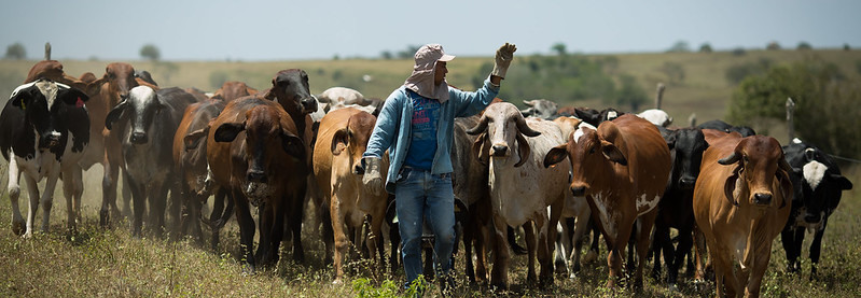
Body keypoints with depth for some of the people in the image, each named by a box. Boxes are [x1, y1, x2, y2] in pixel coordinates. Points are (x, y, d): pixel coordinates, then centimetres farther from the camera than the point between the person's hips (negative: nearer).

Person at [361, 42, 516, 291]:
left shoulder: (448, 98, 11)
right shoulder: (400, 99, -2)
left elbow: (479, 101, 8)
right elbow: (381, 134, -6)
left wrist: (499, 70, 1)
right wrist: (372, 167, -20)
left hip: (440, 177, 3)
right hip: (407, 177, -3)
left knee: (446, 235, -3)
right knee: (411, 238, 0)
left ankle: (443, 277, 24)